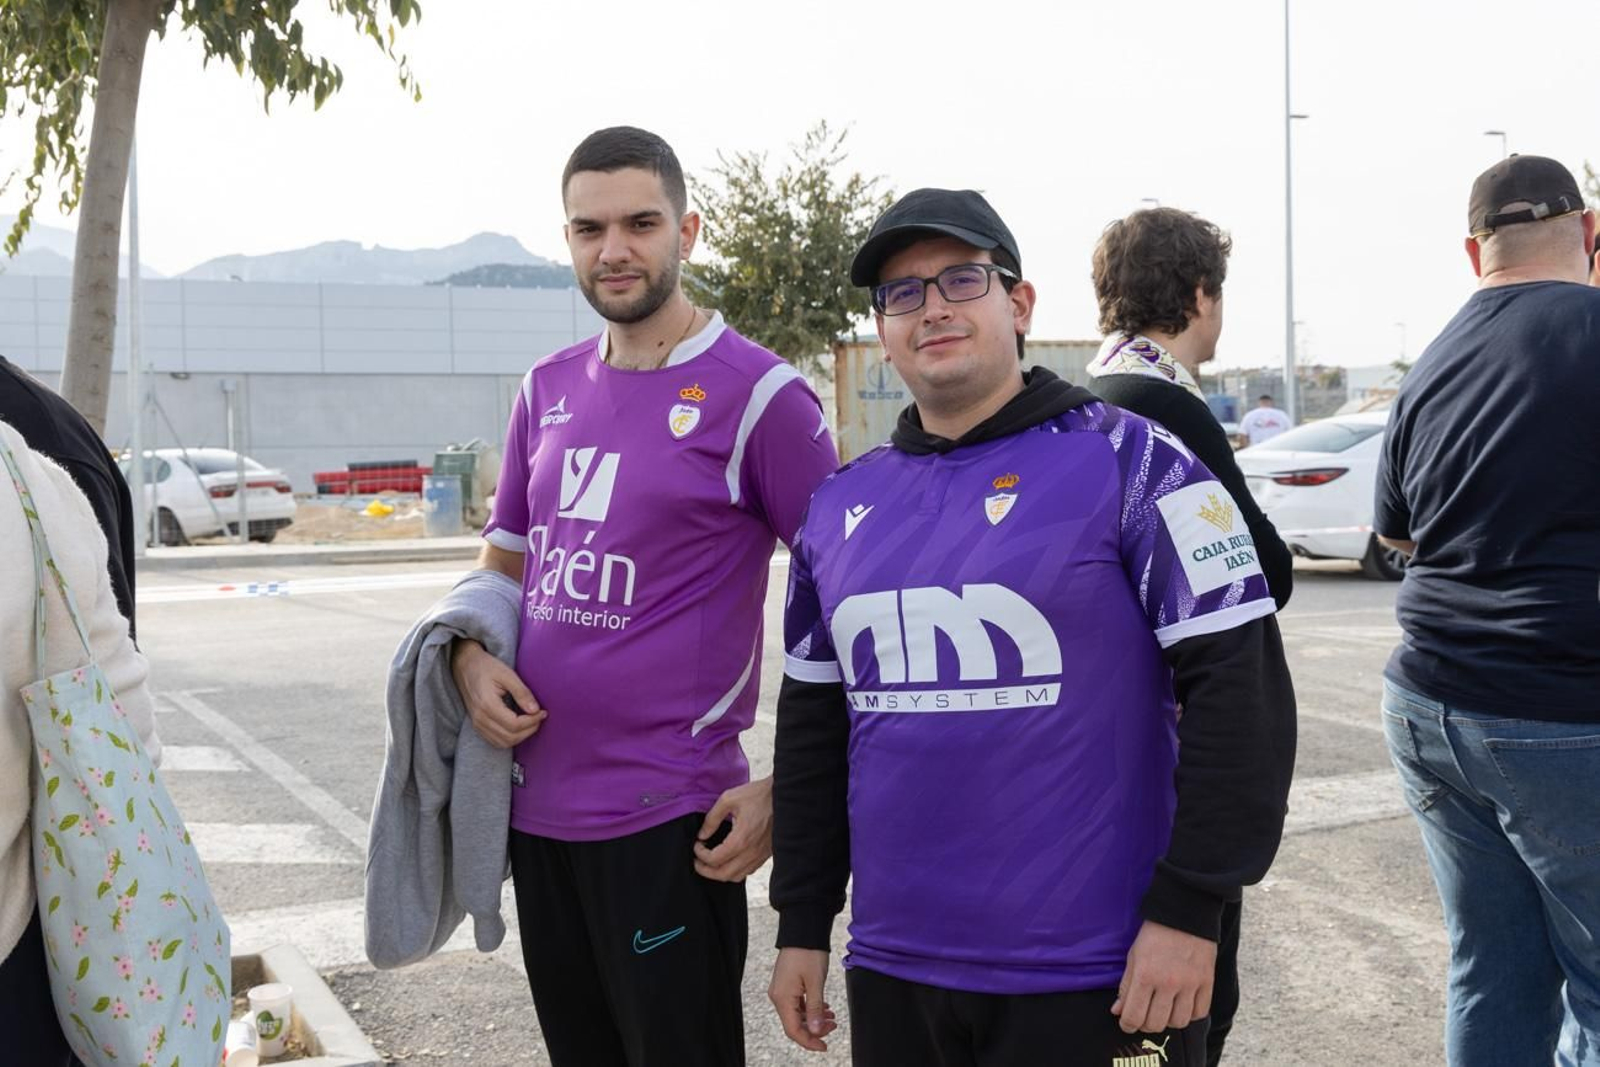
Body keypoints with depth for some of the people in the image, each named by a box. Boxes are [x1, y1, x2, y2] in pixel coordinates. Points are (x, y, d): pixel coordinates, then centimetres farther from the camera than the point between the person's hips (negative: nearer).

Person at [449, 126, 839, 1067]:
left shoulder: (757, 394, -11)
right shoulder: (550, 388, 8)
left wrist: (789, 790, -14)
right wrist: (472, 657, -2)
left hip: (668, 822, -6)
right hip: (537, 807, 6)